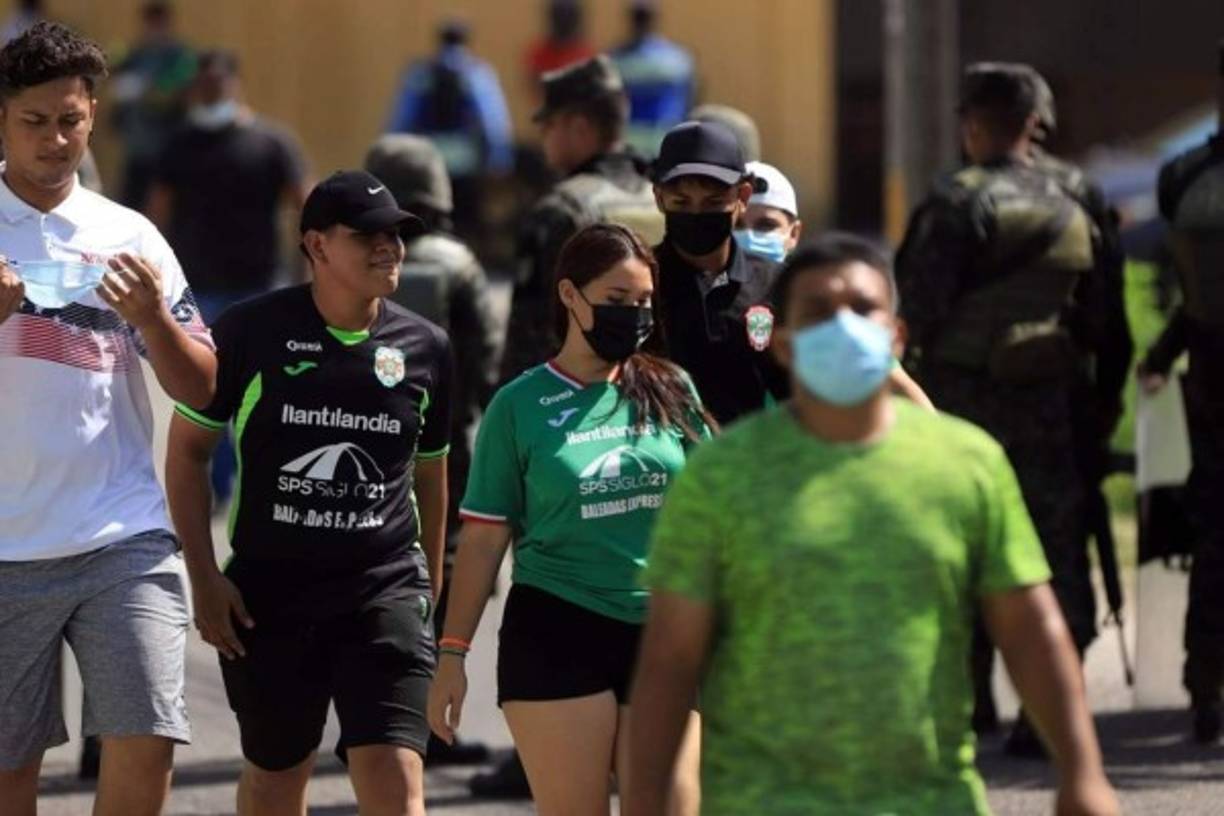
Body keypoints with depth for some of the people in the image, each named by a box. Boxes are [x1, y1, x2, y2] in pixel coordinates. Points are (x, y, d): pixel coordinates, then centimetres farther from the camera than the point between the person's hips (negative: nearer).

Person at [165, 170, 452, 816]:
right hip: (267, 589, 0)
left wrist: (430, 587, 21)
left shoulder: (425, 348, 5)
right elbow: (187, 450, 3)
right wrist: (203, 577, -3)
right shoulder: (251, 332, -3)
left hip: (385, 588, 0)